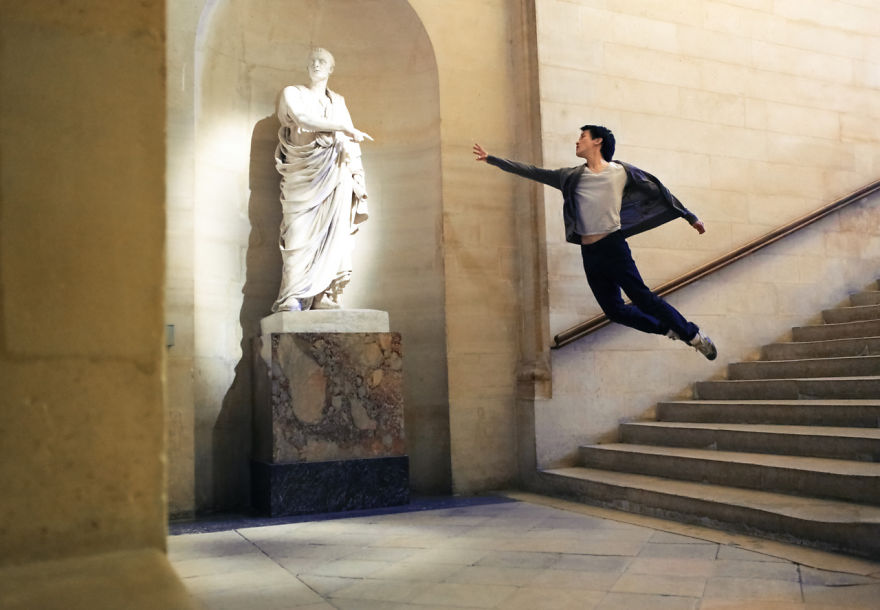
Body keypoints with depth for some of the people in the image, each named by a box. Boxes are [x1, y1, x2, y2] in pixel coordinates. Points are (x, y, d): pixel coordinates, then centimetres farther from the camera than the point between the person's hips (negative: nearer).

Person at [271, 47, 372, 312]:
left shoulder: (338, 101, 22)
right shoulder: (292, 93, 13)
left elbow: (351, 143, 16)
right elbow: (303, 118, -8)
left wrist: (357, 180, 2)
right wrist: (346, 128, -12)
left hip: (335, 174, 3)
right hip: (303, 172, -3)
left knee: (332, 233, -9)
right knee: (301, 231, -12)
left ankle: (326, 296, -11)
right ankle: (293, 298, -15)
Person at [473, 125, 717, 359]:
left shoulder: (622, 171, 2)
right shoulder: (573, 176, 10)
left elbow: (659, 192, 9)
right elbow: (532, 172, 10)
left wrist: (690, 217, 12)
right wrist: (491, 159, 9)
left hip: (614, 246, -4)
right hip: (589, 253, 4)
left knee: (641, 297, -10)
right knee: (614, 310, 3)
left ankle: (693, 335, 9)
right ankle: (671, 330, 23)